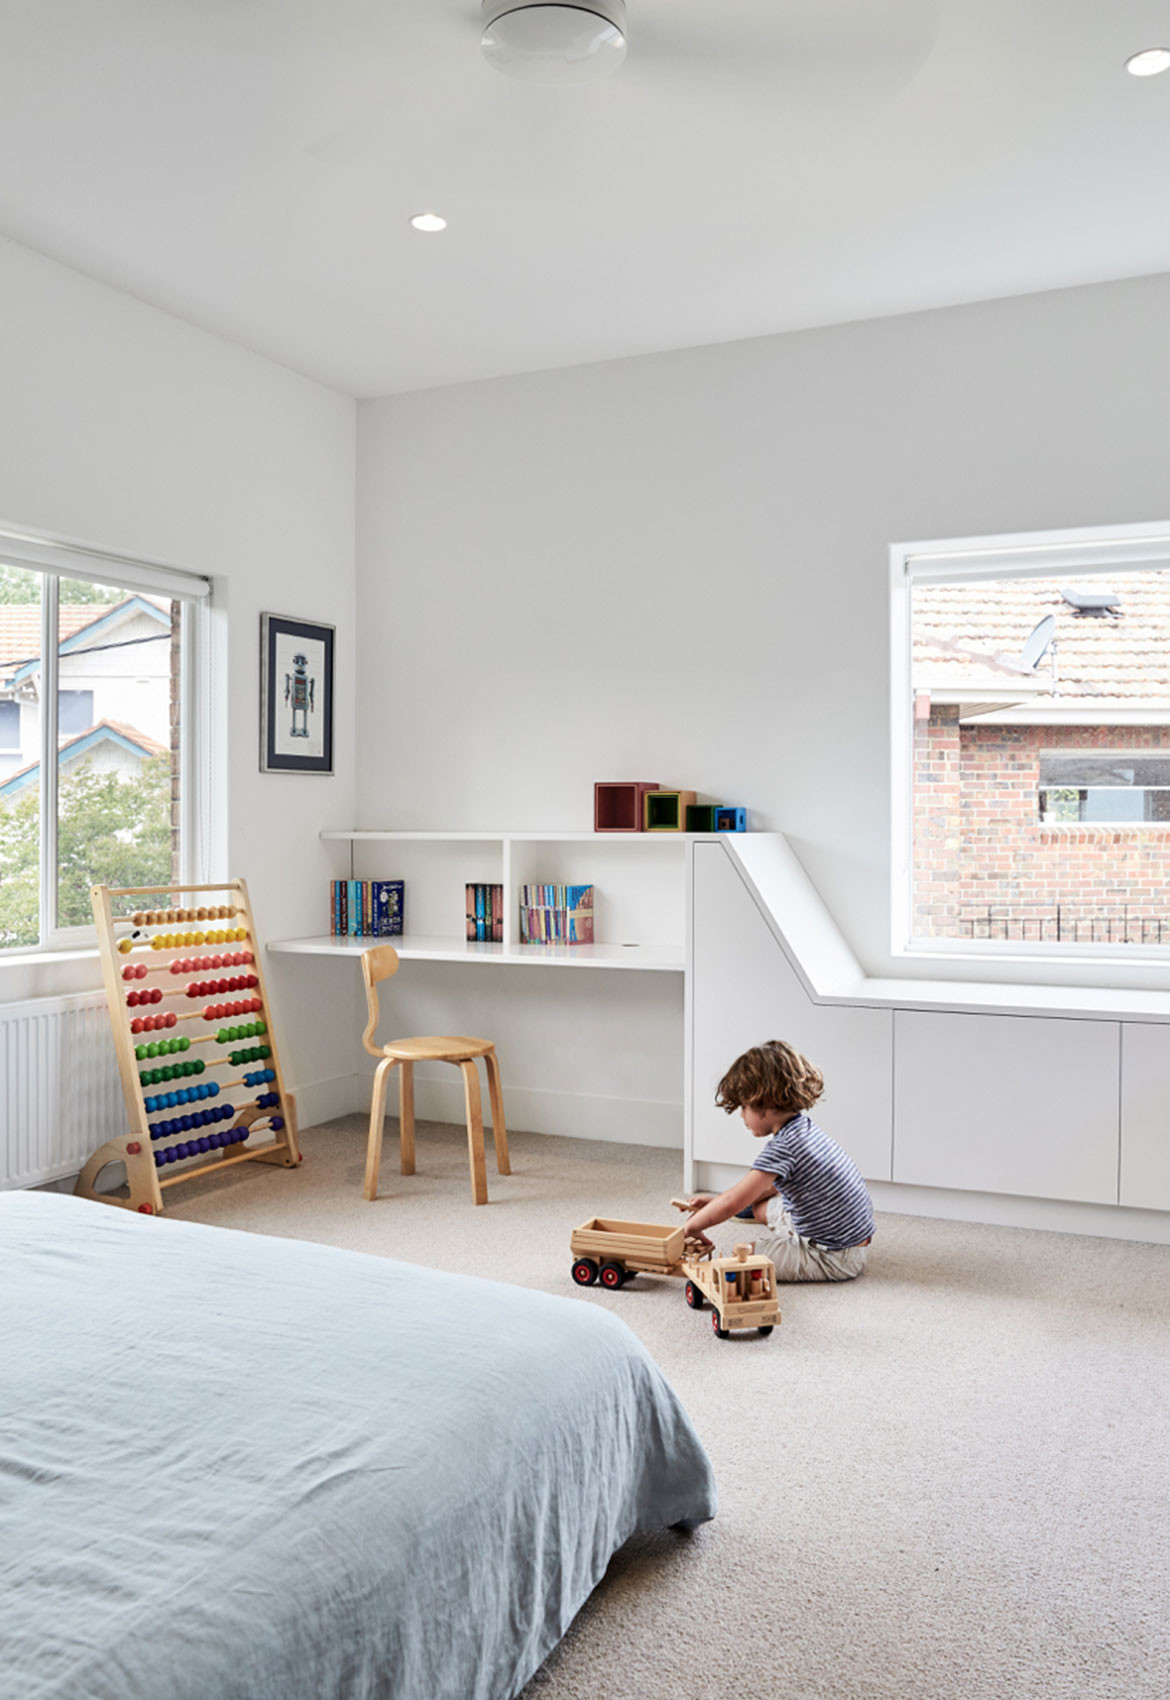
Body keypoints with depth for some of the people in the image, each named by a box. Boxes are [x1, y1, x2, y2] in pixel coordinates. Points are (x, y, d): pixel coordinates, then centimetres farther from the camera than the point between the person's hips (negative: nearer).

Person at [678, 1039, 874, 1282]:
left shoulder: (783, 1147, -26)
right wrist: (715, 1202, 13)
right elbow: (771, 1186, 17)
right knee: (758, 1207, 24)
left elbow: (733, 1203, -26)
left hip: (836, 1258, -10)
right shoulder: (804, 1126, 4)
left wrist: (691, 1227, -11)